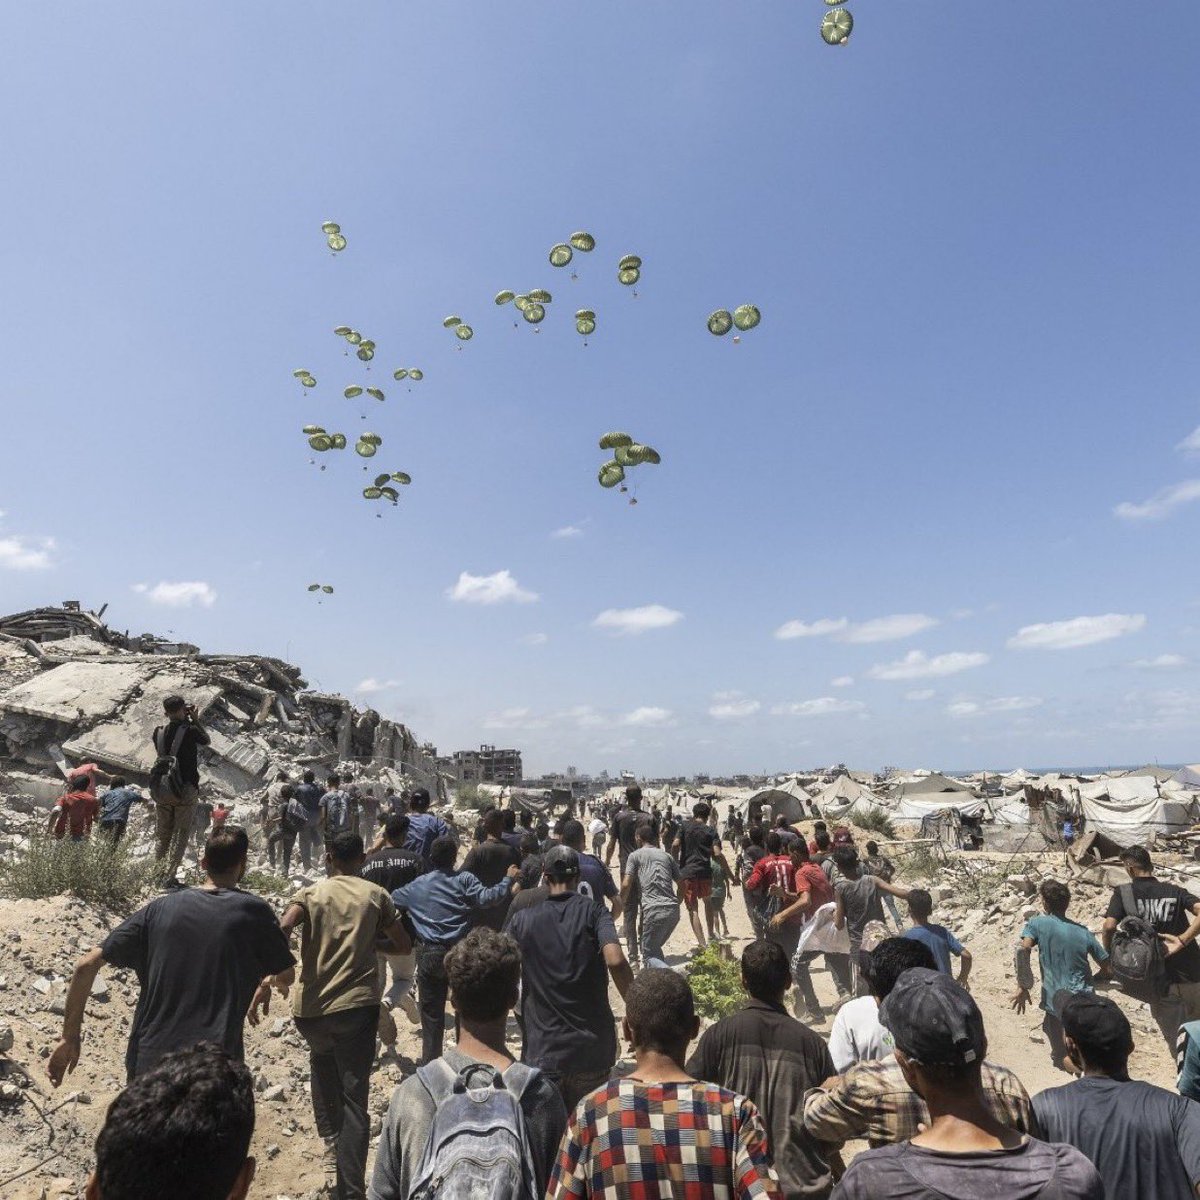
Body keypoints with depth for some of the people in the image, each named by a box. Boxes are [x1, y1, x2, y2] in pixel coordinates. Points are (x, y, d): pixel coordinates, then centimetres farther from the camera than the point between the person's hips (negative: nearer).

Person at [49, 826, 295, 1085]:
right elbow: (286, 976, 6)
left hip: (147, 1063, 4)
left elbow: (87, 965, 1)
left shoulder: (160, 908, 3)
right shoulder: (253, 910, -4)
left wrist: (70, 1037, 10)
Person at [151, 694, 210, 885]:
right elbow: (206, 740, 7)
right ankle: (169, 876, 3)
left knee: (161, 835, 18)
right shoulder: (191, 731, -14)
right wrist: (195, 719, 10)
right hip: (186, 791, -4)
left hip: (162, 791, 4)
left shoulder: (158, 733, -1)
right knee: (180, 835, 5)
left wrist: (184, 720, 14)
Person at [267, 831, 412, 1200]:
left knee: (322, 1065, 32)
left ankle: (331, 1146, 34)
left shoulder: (309, 894, 4)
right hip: (358, 1005, -2)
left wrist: (266, 981, -16)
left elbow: (279, 931, -16)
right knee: (354, 1100, 4)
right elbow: (404, 947, 11)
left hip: (310, 1007, 2)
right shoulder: (376, 895, 5)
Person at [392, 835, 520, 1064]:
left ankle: (430, 1063, 21)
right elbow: (486, 898, -18)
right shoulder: (464, 880, -7)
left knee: (431, 1013, 15)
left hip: (429, 955, 2)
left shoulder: (416, 886, 2)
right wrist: (508, 880, -8)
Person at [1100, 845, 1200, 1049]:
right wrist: (1182, 940, -14)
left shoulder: (1123, 893, -4)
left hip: (1161, 983, -3)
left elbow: (1109, 927, -17)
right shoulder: (1175, 891, 5)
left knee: (1175, 1041, 15)